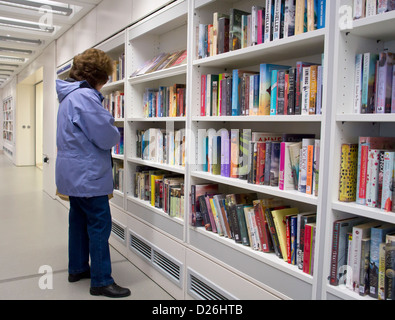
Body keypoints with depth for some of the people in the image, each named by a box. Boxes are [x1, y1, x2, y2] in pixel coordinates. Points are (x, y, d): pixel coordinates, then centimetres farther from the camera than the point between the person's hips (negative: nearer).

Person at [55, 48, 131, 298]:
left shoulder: (69, 96, 14)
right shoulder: (85, 97, -20)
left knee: (79, 219, 19)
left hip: (74, 172, 11)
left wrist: (110, 130, 9)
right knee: (100, 224, -3)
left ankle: (78, 268, 32)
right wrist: (116, 133, 0)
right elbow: (106, 137, -21)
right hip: (88, 174, -11)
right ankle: (101, 281, 6)